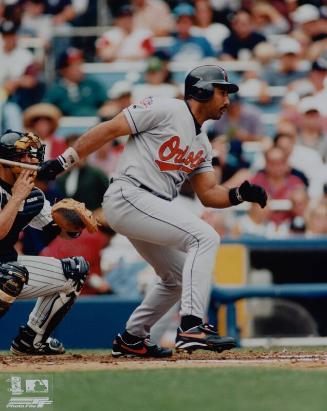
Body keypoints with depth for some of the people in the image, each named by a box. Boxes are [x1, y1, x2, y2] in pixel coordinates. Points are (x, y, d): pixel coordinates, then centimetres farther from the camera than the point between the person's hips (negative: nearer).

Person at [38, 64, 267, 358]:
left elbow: (209, 195, 16)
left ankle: (132, 339, 28)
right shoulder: (166, 110, -6)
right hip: (129, 196, -10)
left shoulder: (202, 144, 20)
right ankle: (192, 327, -28)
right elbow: (110, 129, -8)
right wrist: (65, 161, -12)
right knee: (205, 237, -20)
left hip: (152, 208, 10)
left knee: (179, 277, 17)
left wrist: (240, 194, -3)